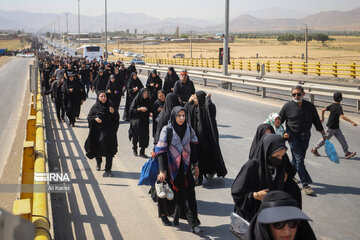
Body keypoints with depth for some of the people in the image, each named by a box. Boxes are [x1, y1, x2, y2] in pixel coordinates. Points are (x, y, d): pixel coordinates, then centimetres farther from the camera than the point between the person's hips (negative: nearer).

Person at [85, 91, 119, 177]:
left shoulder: (110, 106, 1)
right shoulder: (95, 107, -1)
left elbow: (117, 118, 4)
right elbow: (89, 117, 5)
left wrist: (113, 113, -15)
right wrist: (95, 118, -14)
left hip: (108, 131, -1)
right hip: (97, 131, 1)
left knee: (109, 150, -8)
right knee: (97, 148, 11)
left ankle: (108, 170, -3)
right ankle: (98, 162, 44)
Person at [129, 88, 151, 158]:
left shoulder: (147, 101, 7)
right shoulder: (136, 100, -6)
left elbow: (149, 110, 16)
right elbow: (131, 110, -10)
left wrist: (150, 113, -6)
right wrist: (140, 109, -19)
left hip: (144, 122, 3)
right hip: (136, 122, -3)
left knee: (144, 137, -5)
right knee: (136, 136, 3)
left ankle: (142, 152, 3)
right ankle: (134, 149, 30)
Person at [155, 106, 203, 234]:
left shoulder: (188, 128, 1)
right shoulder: (167, 130, -11)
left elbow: (193, 147, 10)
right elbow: (161, 151, -12)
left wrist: (195, 165, 11)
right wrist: (162, 170, -15)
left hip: (185, 167, 3)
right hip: (171, 167, -3)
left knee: (189, 194, -3)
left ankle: (193, 223, -3)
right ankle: (164, 215, 32)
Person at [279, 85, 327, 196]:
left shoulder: (310, 106, 2)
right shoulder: (287, 106, -7)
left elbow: (316, 121, 12)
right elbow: (279, 120, 3)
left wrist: (323, 134, 15)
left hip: (305, 136, 4)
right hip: (293, 136, -4)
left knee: (297, 158, 12)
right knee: (299, 159, -9)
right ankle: (305, 185, -10)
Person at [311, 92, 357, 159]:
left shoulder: (332, 105, 2)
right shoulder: (339, 107, -22)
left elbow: (323, 110, 7)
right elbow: (342, 116, -34)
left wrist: (322, 118, 23)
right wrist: (352, 122, -37)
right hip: (331, 127, -8)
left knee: (342, 139, 5)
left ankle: (347, 153, 5)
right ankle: (314, 149, 21)